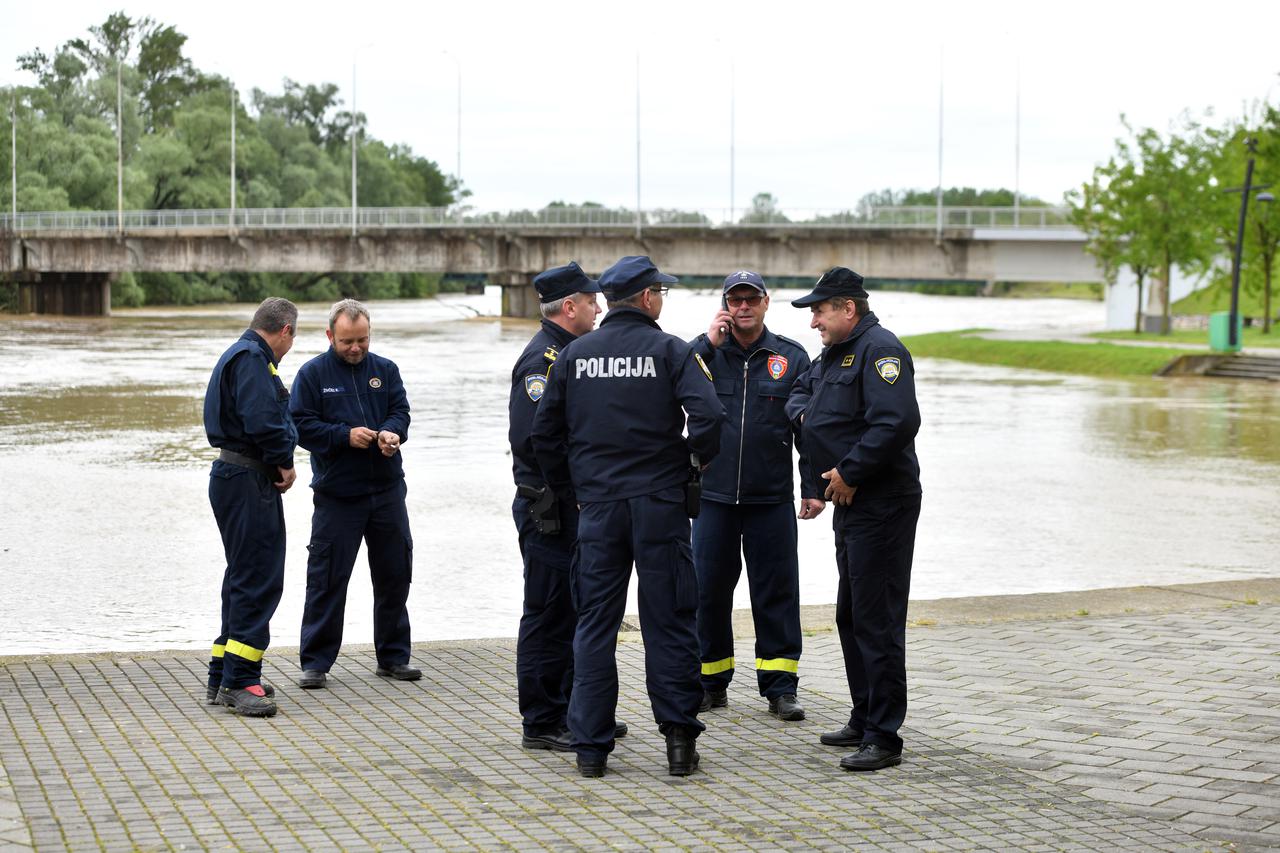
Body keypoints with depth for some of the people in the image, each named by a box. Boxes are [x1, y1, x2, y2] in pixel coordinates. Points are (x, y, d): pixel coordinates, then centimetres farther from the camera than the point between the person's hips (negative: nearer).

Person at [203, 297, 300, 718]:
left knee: (245, 578, 16)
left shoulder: (245, 355, 21)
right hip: (250, 482, -11)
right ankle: (239, 682, -12)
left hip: (233, 476, 11)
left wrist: (279, 461, 6)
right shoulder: (251, 358, -13)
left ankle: (223, 678, 21)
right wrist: (284, 461, -10)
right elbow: (262, 419, -23)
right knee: (260, 580, -11)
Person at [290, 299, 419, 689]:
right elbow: (302, 426, -6)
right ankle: (315, 663, 4)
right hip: (336, 493, -4)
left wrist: (390, 432, -18)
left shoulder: (385, 369, 9)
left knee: (394, 576, 9)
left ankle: (393, 657, 21)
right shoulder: (312, 374, -1)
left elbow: (400, 411, 5)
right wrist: (346, 436, -18)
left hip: (387, 491, 4)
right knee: (327, 580, -3)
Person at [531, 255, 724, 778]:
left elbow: (544, 432, 7)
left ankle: (590, 745, 7)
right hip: (659, 503, -3)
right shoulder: (669, 350, -4)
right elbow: (708, 416, -17)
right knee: (668, 620, 4)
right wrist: (700, 459, 2)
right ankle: (679, 738, 4)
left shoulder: (574, 354, 7)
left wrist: (568, 491, 16)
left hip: (596, 505, 3)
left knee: (595, 622, 7)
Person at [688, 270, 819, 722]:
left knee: (777, 592, 1)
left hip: (771, 498, 0)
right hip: (713, 497, 0)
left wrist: (814, 488, 1)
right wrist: (708, 342, -13)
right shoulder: (705, 353, 5)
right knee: (709, 591, 5)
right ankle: (711, 684, 17)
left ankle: (780, 688, 8)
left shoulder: (791, 357, 5)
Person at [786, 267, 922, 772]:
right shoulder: (834, 354, 17)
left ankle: (883, 738, -8)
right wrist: (804, 414, 11)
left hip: (881, 507, -11)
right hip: (851, 504, 11)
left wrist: (849, 472, -20)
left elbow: (896, 423, -27)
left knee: (877, 621, -10)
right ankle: (864, 722, 27)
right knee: (851, 615, 17)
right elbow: (801, 390, 34)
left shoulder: (879, 351, -15)